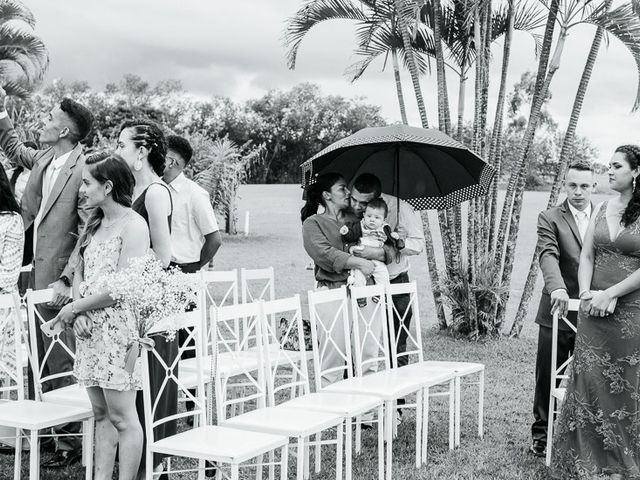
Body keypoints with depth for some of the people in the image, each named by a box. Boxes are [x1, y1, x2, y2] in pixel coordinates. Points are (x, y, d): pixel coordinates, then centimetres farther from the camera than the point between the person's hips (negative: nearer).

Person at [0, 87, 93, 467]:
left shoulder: (83, 170, -15)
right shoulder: (43, 159, 9)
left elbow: (89, 235, -17)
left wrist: (66, 280, -21)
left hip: (57, 281, -8)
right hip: (35, 273, 8)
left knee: (61, 363, -2)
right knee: (35, 360, 16)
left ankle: (71, 442, 8)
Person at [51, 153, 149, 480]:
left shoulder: (133, 225, -11)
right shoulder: (94, 224, 15)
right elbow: (79, 272, 16)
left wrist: (76, 307, -9)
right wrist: (78, 311, -2)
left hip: (117, 326, -8)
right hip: (89, 328, 8)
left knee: (122, 417, -1)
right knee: (101, 413, 13)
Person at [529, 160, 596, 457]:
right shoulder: (550, 218, -1)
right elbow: (548, 255, -17)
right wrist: (557, 288, -35)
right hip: (558, 312, -2)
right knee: (548, 378, 7)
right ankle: (541, 433, 20)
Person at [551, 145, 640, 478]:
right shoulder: (601, 210, 9)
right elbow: (586, 256, 8)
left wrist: (610, 295, -15)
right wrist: (587, 294, -7)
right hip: (593, 310, 5)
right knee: (588, 381, 5)